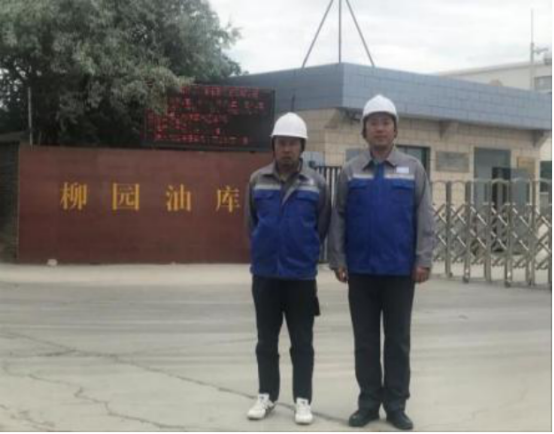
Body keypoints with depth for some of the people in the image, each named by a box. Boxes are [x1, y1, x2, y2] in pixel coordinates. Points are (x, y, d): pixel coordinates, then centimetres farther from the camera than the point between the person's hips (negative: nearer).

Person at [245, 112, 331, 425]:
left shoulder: (317, 184, -4)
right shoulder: (257, 181, 1)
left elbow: (323, 227, 4)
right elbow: (252, 222, 11)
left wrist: (305, 254, 8)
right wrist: (266, 248, 12)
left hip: (302, 276, -2)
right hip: (265, 274, 2)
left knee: (302, 342, 6)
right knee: (267, 340, 11)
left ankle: (303, 400, 14)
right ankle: (267, 395, 23)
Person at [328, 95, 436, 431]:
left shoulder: (413, 169, 3)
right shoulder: (350, 172, 5)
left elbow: (425, 218, -1)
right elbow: (338, 219, 4)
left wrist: (424, 260, -8)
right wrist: (338, 260, -3)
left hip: (400, 269, -1)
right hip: (361, 269, 1)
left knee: (398, 340, 7)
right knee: (366, 340, 8)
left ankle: (396, 405, 16)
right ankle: (369, 402, 18)